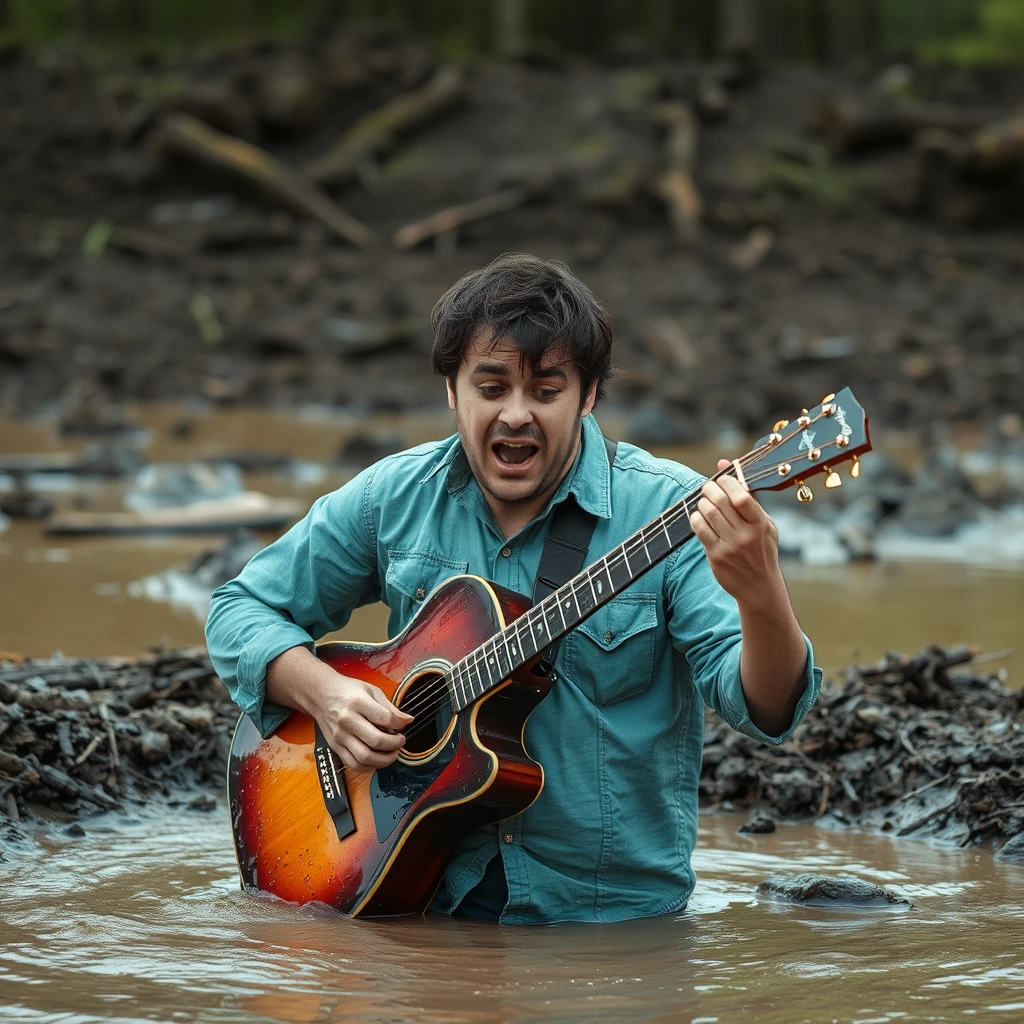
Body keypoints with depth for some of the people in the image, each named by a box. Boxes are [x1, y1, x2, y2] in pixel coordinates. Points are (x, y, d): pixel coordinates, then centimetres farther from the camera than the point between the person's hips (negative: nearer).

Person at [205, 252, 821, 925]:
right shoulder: (396, 498, 4)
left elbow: (765, 711, -17)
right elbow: (242, 611, 14)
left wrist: (761, 597, -38)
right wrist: (323, 693, -7)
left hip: (610, 915, -2)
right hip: (422, 891, 2)